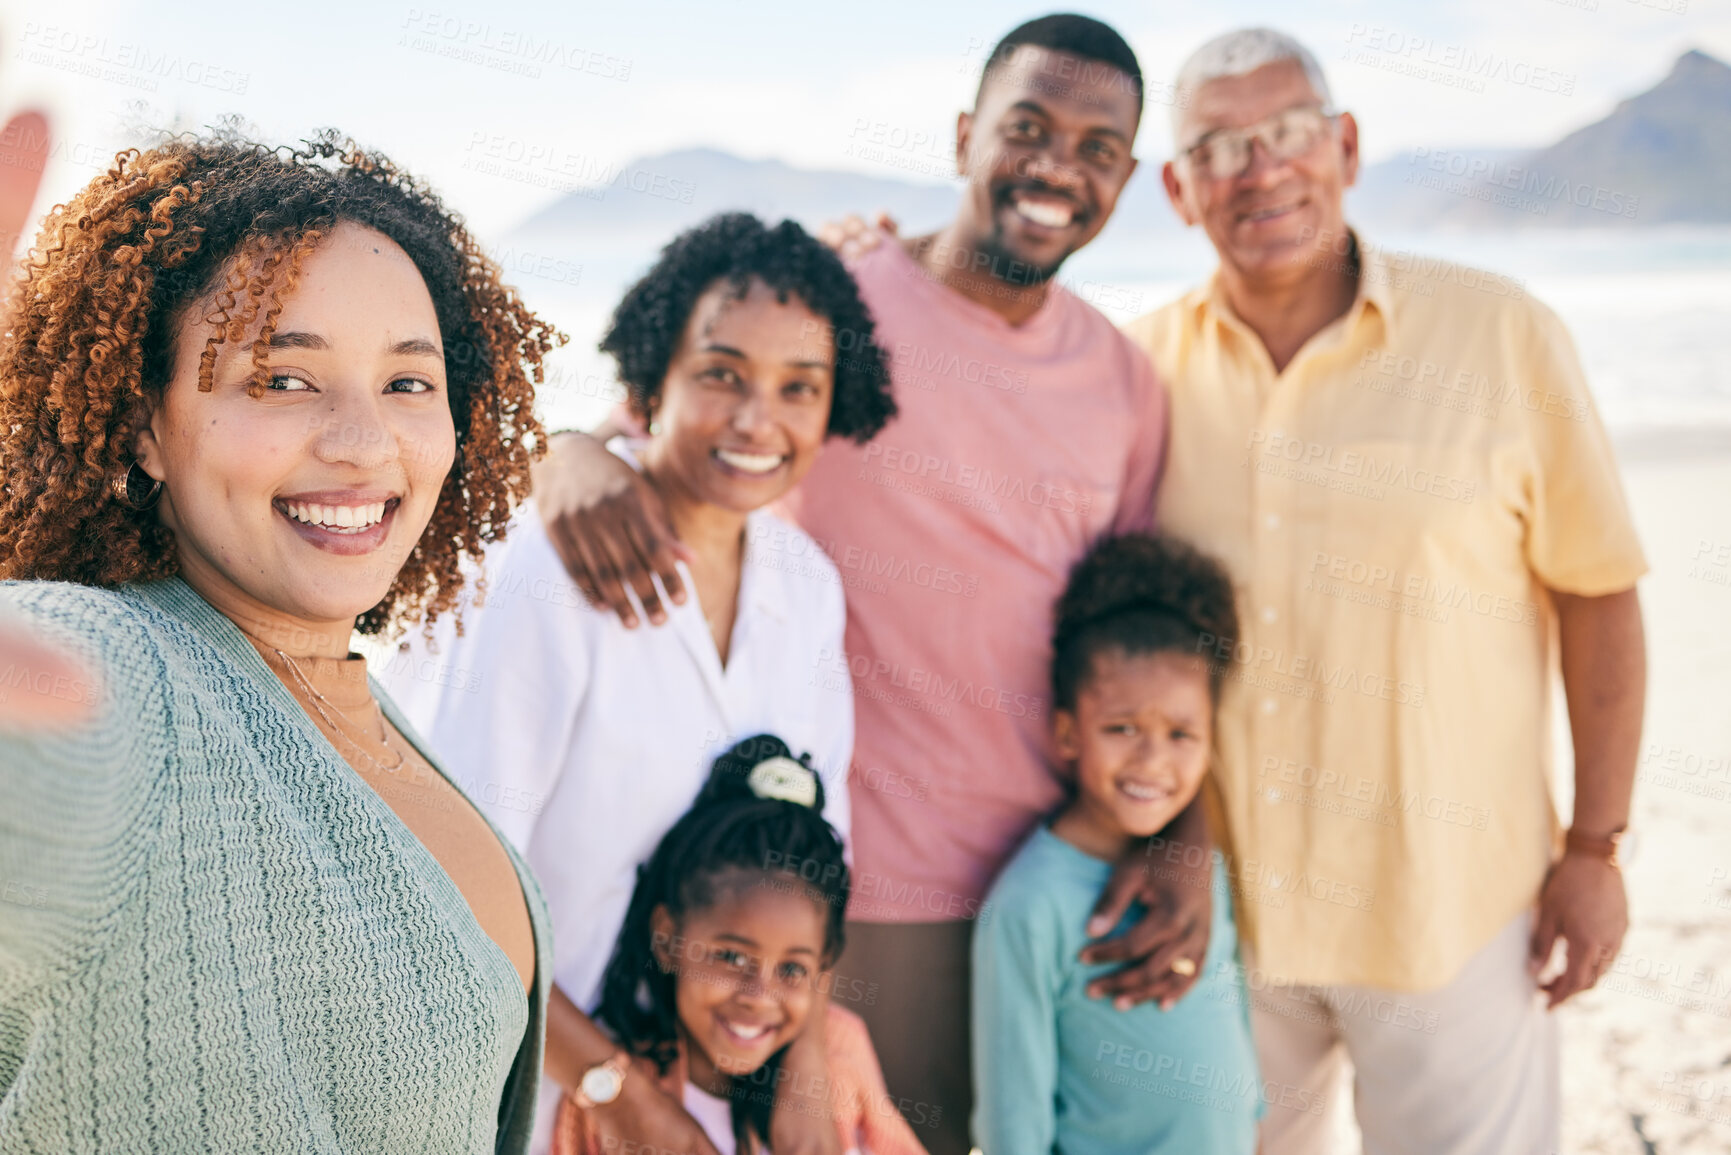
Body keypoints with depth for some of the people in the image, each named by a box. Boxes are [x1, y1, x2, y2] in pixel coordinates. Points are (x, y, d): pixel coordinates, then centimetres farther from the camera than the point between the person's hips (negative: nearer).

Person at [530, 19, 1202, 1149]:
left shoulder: (1126, 381, 7)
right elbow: (646, 426, -8)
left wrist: (1188, 844, -1)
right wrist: (577, 457, -33)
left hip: (1070, 885, 4)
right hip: (865, 883, -4)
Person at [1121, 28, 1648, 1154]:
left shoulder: (1499, 335, -7)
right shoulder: (1145, 363, 0)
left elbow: (1597, 595, -3)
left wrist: (1595, 848, -3)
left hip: (1449, 906, -2)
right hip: (1215, 902, 3)